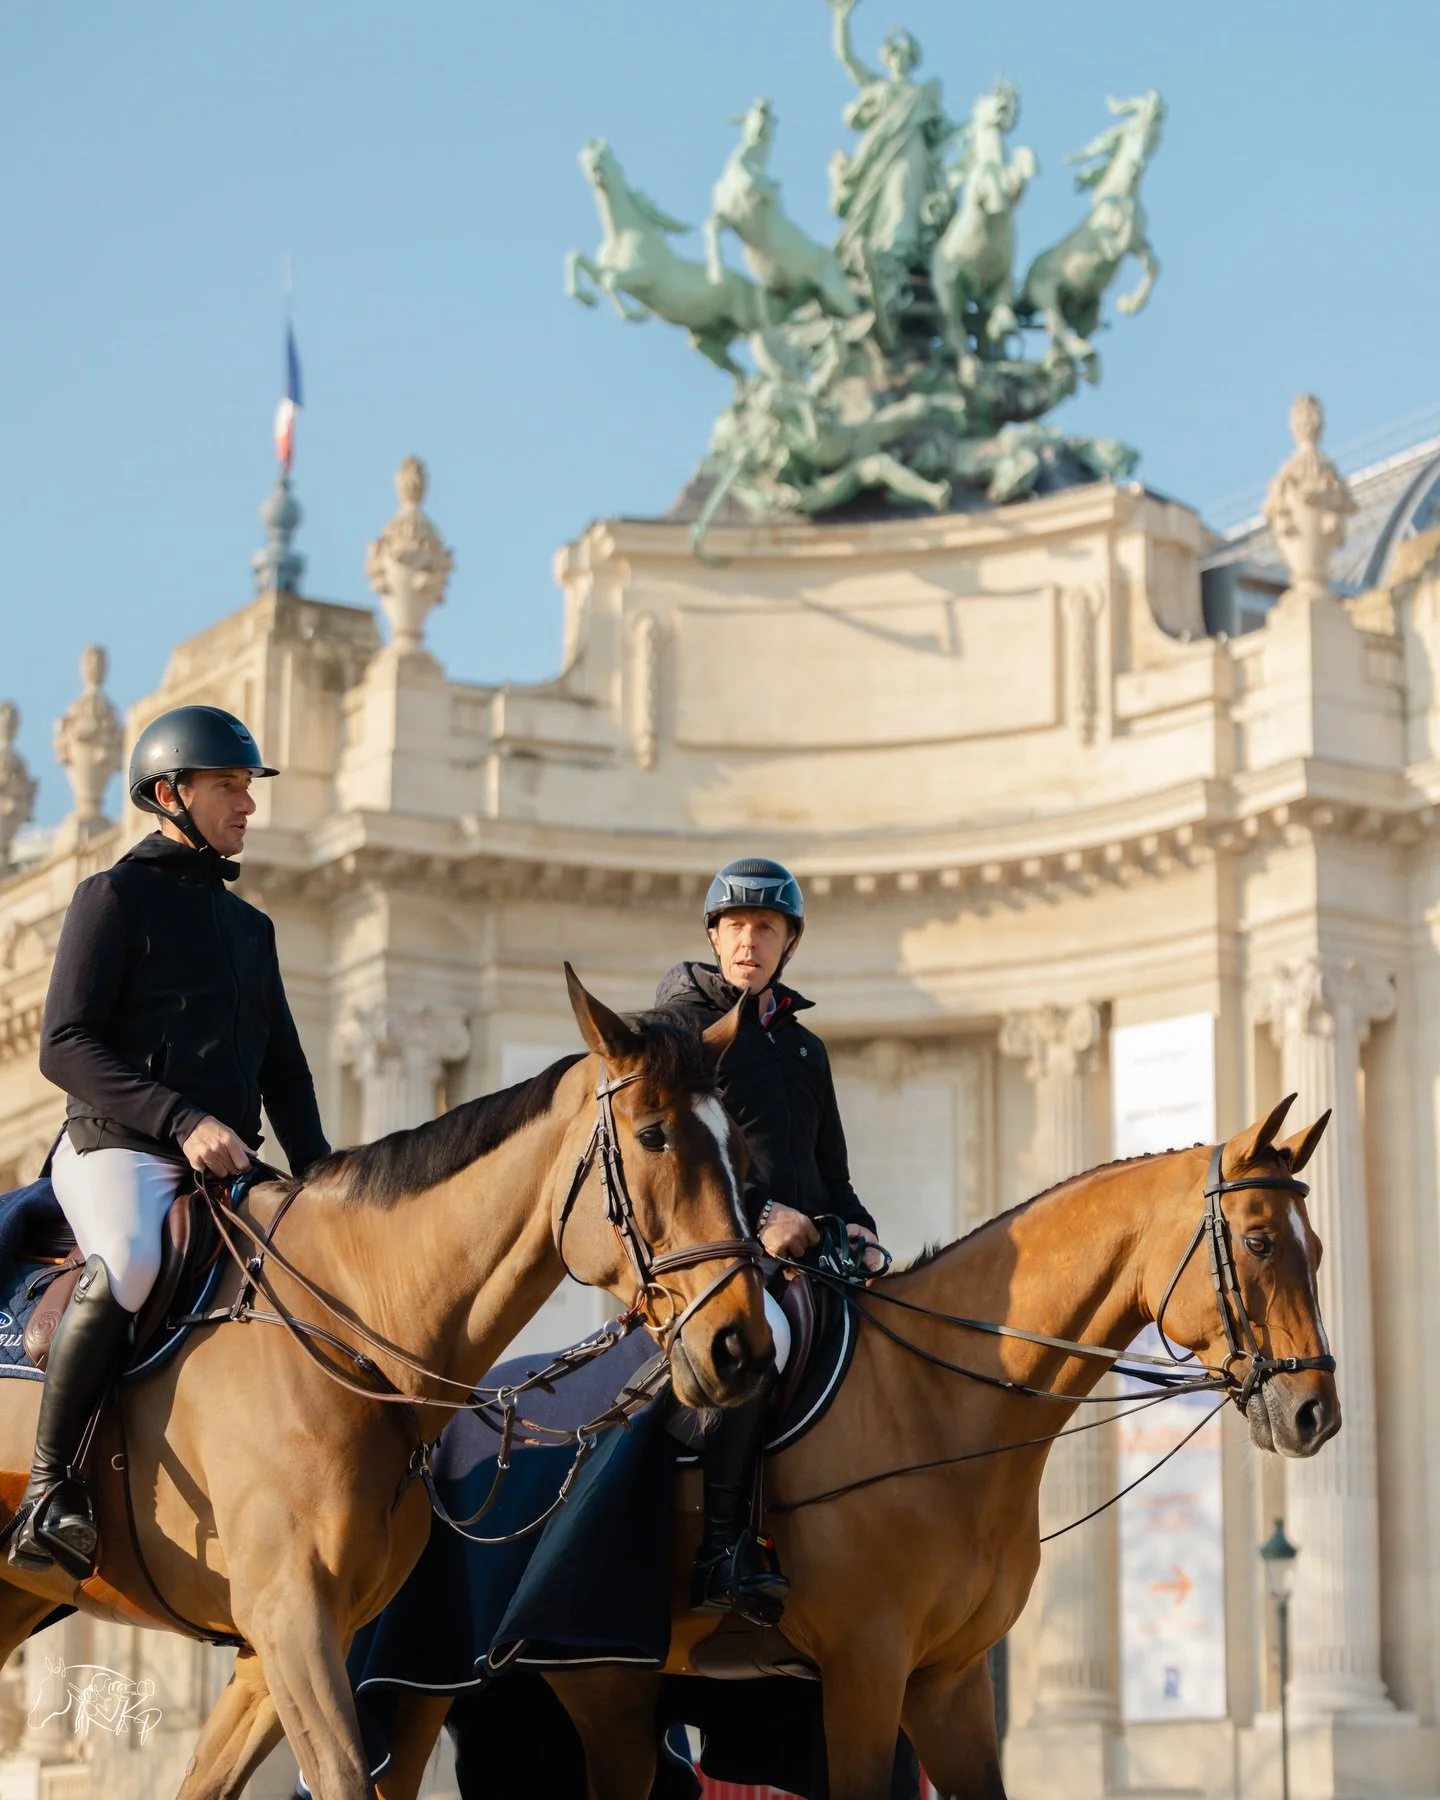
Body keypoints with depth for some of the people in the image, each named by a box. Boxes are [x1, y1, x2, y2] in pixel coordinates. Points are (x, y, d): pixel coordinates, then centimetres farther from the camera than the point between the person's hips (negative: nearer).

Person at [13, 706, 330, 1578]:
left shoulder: (250, 925, 25)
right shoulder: (115, 897, 3)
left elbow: (284, 1067, 26)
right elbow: (65, 1047, -7)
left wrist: (316, 1170, 7)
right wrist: (182, 1121, -19)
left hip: (228, 1168, 7)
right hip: (119, 1148, -7)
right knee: (132, 1263, -36)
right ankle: (50, 1489, -27)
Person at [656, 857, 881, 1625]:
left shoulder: (805, 1048, 25)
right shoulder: (679, 1022, 6)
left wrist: (856, 1227, 3)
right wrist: (757, 1212, -18)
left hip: (803, 1253, 7)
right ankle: (725, 1548, -32)